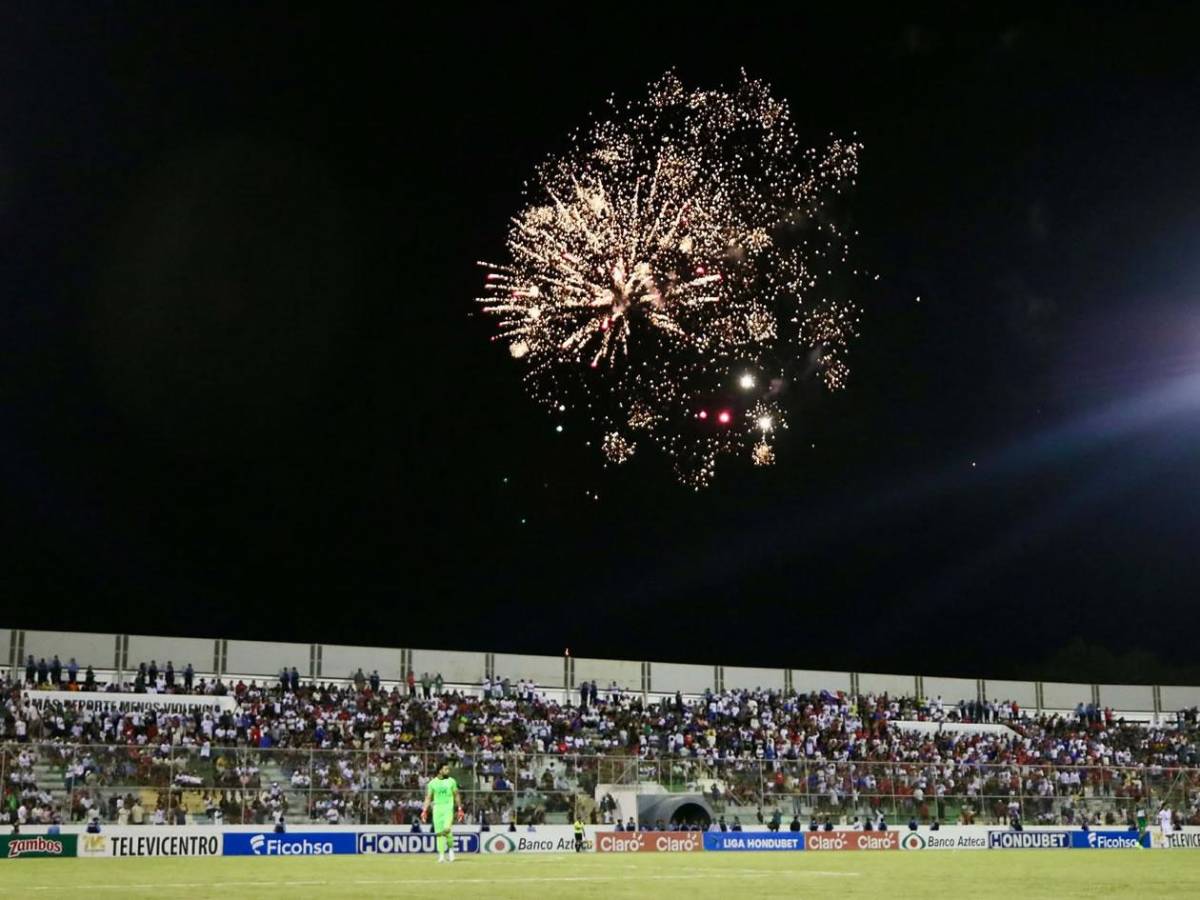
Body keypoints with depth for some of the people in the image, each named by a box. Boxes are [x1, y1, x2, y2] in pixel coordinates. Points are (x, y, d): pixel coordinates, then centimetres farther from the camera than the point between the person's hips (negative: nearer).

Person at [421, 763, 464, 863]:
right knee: (439, 832, 0)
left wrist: (460, 809, 5)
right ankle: (441, 855, 6)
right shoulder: (432, 782, 4)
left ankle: (451, 848, 0)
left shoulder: (451, 781, 5)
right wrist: (424, 810, -4)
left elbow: (456, 796, 9)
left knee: (447, 828, -22)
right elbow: (428, 798, 5)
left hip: (448, 807, -1)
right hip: (437, 808, 1)